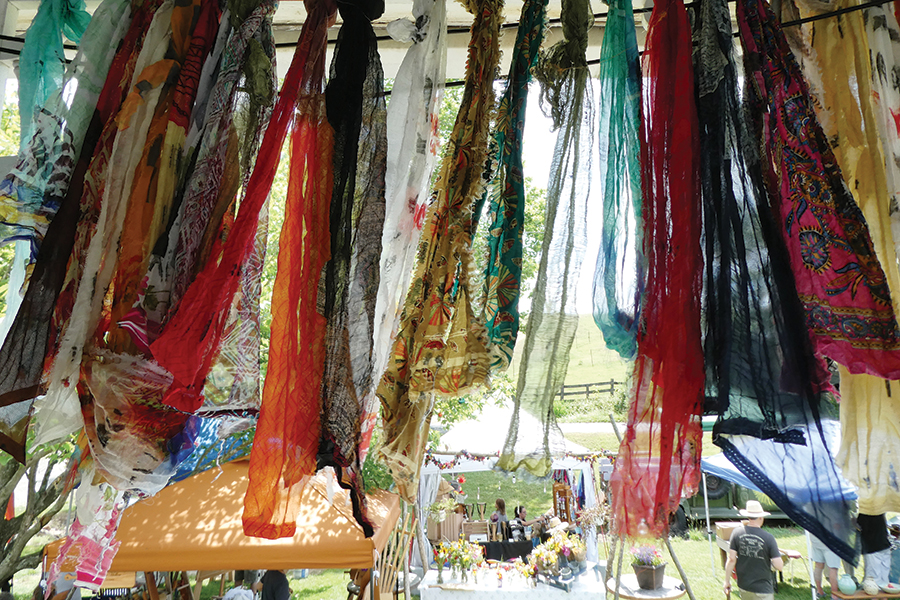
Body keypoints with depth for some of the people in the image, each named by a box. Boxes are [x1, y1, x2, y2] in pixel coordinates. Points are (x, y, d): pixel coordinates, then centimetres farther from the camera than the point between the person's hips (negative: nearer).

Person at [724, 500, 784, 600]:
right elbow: (779, 566, -15)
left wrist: (727, 581, 4)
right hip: (762, 588, -4)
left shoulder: (737, 533, -7)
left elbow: (731, 559, -5)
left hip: (743, 585, 4)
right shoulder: (768, 537, -15)